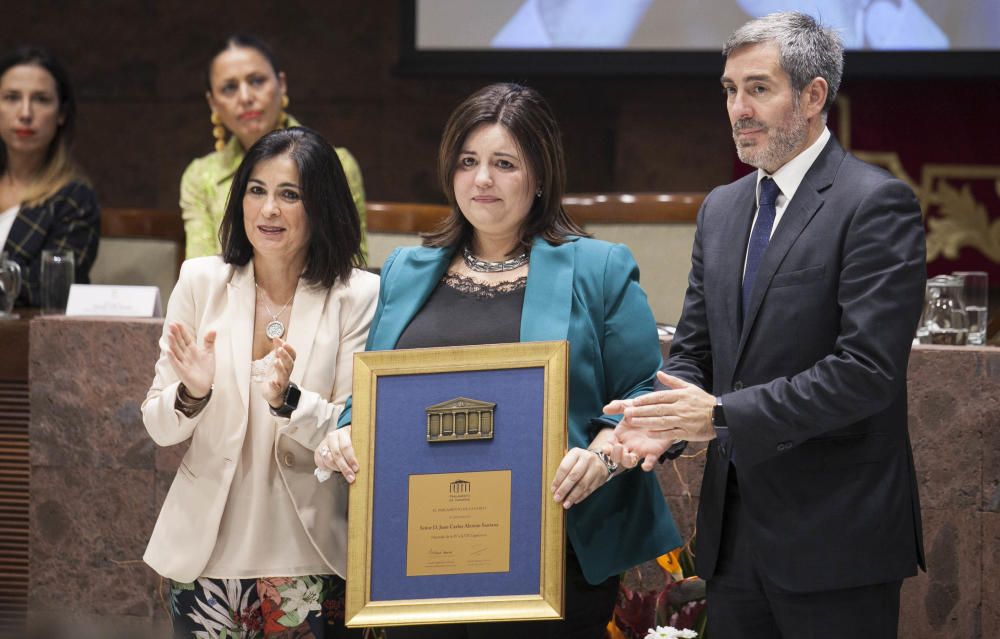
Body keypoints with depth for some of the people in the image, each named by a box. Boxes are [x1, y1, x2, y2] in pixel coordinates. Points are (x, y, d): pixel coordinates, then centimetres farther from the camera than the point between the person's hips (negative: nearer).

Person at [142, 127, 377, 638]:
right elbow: (158, 428, 2)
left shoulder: (358, 295, -4)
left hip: (306, 555, -1)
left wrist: (287, 400, -24)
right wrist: (192, 394, -20)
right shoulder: (201, 281, 1)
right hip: (205, 552, 1)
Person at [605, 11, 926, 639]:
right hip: (735, 528, 7)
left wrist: (722, 415, -20)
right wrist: (663, 420, -8)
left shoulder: (877, 204, -11)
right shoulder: (722, 209, 14)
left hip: (834, 538, -7)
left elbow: (868, 369, -19)